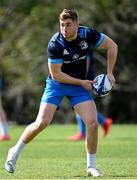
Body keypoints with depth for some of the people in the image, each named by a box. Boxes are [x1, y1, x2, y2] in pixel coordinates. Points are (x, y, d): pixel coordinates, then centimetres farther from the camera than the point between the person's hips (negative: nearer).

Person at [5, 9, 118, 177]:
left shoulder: (87, 34, -15)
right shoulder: (55, 44, -24)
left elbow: (112, 46, -1)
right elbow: (56, 74, -18)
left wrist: (109, 73, -4)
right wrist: (81, 82, -16)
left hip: (80, 86, 3)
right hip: (56, 84, -3)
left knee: (92, 123, -12)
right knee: (42, 122, -14)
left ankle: (91, 166, 4)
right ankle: (15, 152, 9)